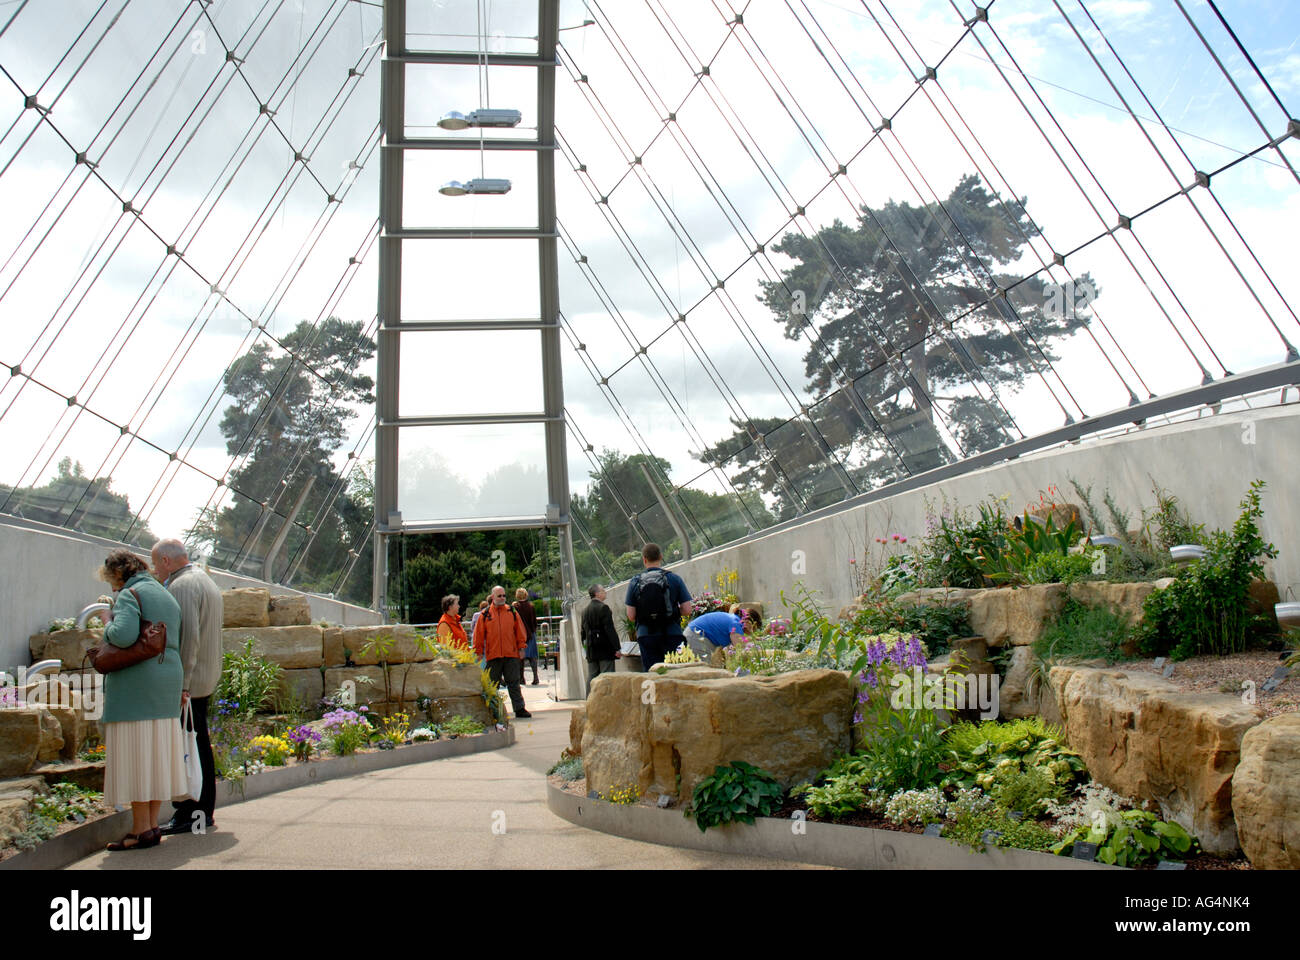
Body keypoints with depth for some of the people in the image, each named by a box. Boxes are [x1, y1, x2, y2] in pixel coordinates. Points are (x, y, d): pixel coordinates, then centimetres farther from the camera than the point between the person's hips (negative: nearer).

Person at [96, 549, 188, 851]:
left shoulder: (130, 595, -9)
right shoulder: (167, 597, 17)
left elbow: (124, 635, -25)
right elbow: (177, 645, 15)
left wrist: (109, 625, -5)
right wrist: (178, 688, 17)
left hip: (135, 686, -8)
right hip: (167, 682, 8)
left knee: (134, 755, -3)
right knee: (156, 754, 11)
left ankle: (141, 830, 0)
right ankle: (152, 826, 15)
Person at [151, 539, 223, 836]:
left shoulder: (182, 585, -12)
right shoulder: (206, 582, 20)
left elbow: (188, 636, -21)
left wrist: (180, 683, -22)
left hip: (187, 683, -10)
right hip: (205, 680, 10)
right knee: (200, 747, 14)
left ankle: (189, 814, -3)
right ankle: (203, 813, 20)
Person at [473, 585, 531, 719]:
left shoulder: (512, 612, 7)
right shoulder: (485, 615, 4)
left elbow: (519, 631, 10)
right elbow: (479, 634, 6)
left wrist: (521, 647, 5)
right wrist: (479, 652, 3)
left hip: (511, 654, 0)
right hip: (493, 655, 0)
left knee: (514, 683, 1)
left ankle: (519, 709, 4)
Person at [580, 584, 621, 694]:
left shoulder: (585, 610, 11)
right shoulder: (603, 608, -12)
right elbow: (610, 629, -15)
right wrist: (617, 648, -14)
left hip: (591, 650, 7)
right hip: (605, 648, -7)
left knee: (591, 677, 9)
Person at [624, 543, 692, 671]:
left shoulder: (635, 582, 0)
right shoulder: (674, 579, -1)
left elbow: (631, 616, -1)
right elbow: (687, 610, -3)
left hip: (646, 636, 1)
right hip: (671, 636, -1)